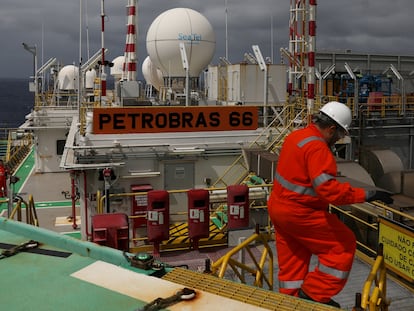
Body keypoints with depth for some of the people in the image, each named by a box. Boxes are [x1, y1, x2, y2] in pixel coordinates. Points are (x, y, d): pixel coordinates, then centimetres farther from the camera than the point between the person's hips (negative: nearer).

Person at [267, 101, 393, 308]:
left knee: (292, 260, 19)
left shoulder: (296, 136, 6)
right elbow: (328, 188, -30)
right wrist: (366, 195, -27)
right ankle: (314, 294, 9)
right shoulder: (317, 147, -23)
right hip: (298, 213, -10)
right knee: (343, 244, 4)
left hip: (278, 207, 10)